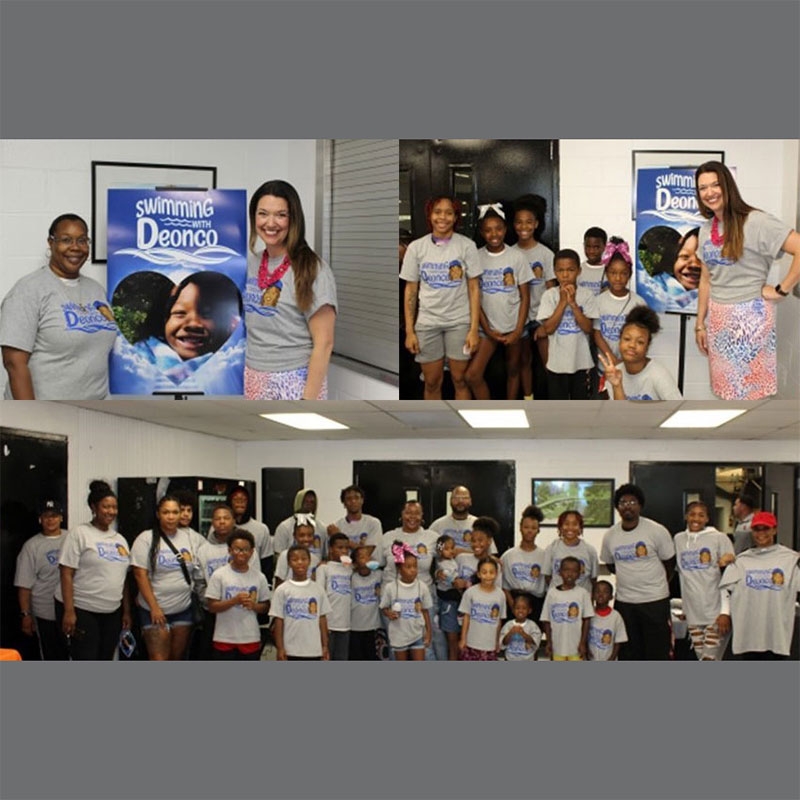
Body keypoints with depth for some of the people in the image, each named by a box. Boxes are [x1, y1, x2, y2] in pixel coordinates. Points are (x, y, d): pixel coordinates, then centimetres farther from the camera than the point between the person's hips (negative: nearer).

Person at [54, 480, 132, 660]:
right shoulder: (79, 534, -6)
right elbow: (66, 574, -11)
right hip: (81, 611, -6)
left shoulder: (120, 539, 14)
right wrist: (69, 611, -18)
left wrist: (127, 611, 13)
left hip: (112, 612, 6)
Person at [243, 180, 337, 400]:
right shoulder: (252, 265, 8)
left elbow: (323, 344, -13)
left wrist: (308, 401, -17)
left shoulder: (312, 270, -10)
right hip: (255, 382, 6)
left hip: (296, 384, -5)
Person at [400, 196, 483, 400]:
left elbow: (474, 289, -1)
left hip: (459, 322, -1)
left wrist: (474, 329, -7)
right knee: (432, 382, 6)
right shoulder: (416, 247, 1)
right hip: (427, 323, 1)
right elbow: (410, 290, 4)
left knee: (460, 379, 3)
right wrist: (409, 331, 0)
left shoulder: (467, 245, -3)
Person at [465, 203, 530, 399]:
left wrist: (519, 330, -9)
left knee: (513, 371, 11)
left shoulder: (516, 257, -5)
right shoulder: (476, 257, -3)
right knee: (472, 375, -10)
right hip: (488, 326, 1)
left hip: (513, 326, 0)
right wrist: (487, 329, -7)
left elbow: (525, 297, -2)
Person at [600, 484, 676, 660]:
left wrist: (655, 584, 9)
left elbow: (669, 563, 1)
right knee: (628, 652, 11)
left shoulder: (657, 531, -9)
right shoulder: (610, 536, 1)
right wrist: (630, 579, 10)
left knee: (657, 651, 2)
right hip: (624, 601, 3)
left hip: (655, 601, -3)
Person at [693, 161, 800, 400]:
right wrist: (700, 323, 13)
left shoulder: (756, 222, -14)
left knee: (751, 391, 0)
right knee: (729, 390, 13)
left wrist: (781, 290, -18)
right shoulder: (706, 230, 8)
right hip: (718, 317, 7)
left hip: (750, 315, -7)